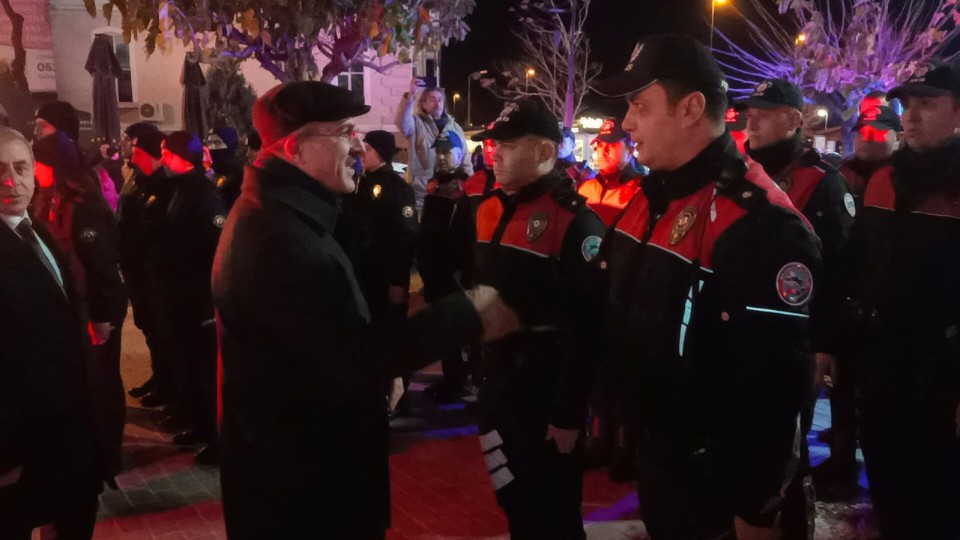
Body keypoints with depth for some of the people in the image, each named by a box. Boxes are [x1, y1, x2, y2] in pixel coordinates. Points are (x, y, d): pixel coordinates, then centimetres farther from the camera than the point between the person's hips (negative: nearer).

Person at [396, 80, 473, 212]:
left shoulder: (455, 128, 15)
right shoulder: (417, 124, 4)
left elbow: (465, 160, 17)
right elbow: (402, 123, -21)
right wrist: (410, 96, -33)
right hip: (423, 192, -4)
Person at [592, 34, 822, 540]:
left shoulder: (760, 223, -25)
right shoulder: (647, 197, 4)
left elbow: (772, 381, -25)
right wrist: (621, 422, 15)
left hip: (716, 474, -8)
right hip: (651, 451, 8)